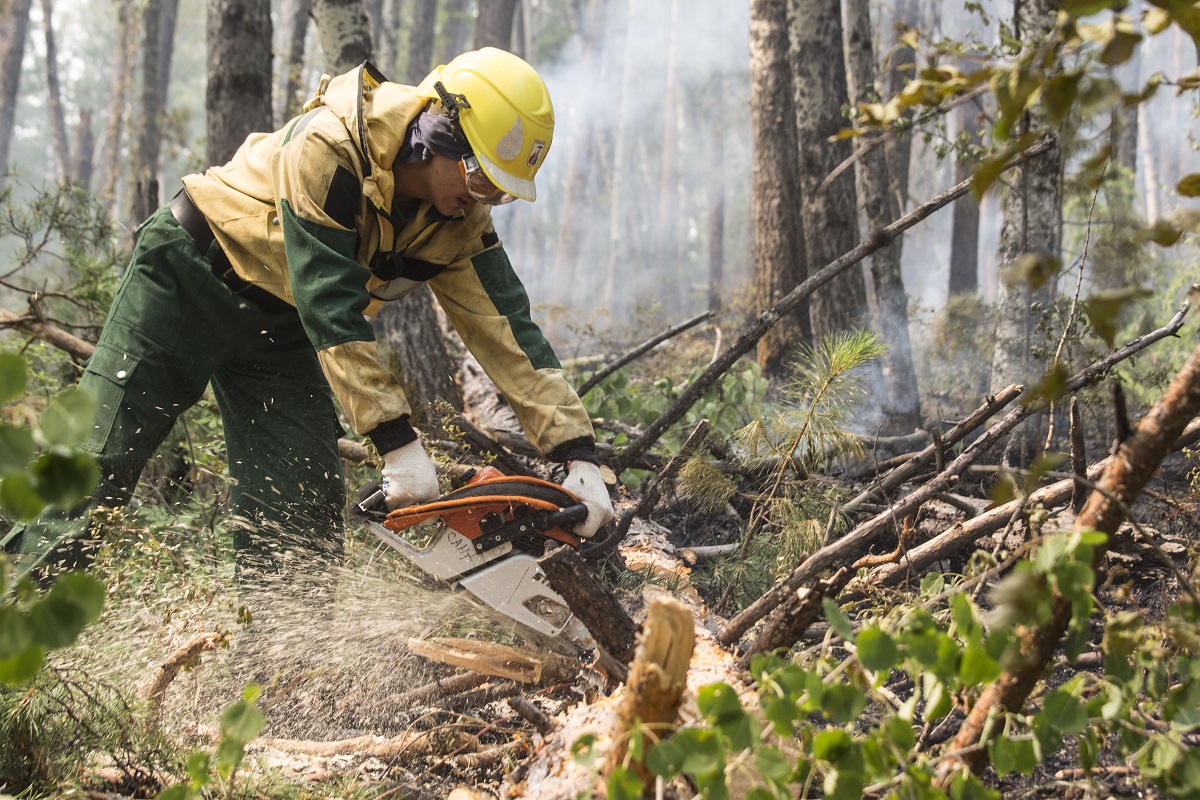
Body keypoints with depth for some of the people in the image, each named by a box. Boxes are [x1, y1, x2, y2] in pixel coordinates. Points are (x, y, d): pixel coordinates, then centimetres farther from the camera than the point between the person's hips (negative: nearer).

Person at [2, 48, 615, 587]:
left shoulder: (461, 222, -13)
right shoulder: (328, 147, -33)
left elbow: (507, 330, -15)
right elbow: (331, 306, -35)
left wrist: (579, 456, -24)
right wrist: (398, 443, -37)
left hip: (280, 329, 6)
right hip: (191, 274, -5)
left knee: (301, 506, -3)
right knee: (100, 455, -7)